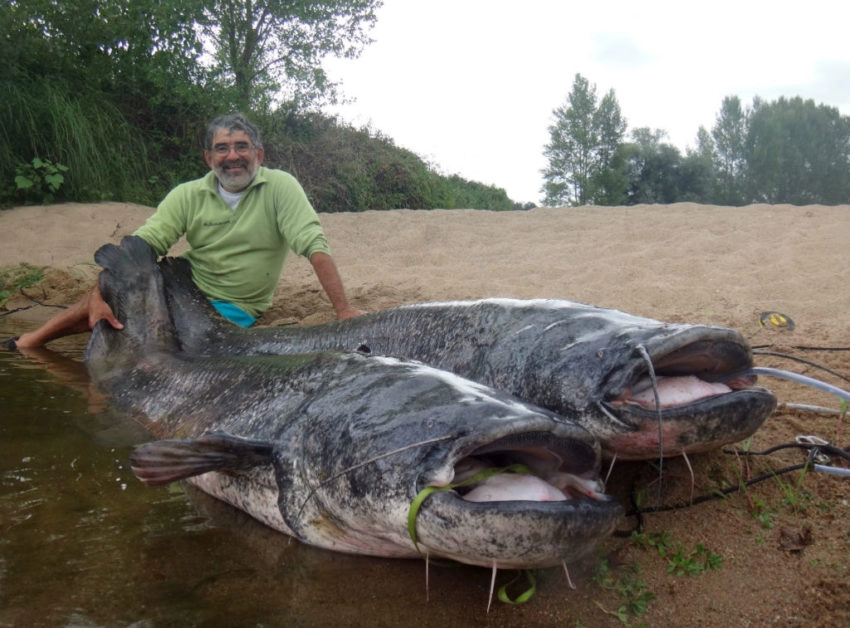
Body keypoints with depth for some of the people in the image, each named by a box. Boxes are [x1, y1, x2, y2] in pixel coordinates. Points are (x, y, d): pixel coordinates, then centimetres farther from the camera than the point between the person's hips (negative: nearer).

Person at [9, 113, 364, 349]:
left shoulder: (280, 187, -14)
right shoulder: (188, 196, -5)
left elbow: (314, 245, -21)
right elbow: (141, 246, -13)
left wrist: (343, 309, -31)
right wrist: (99, 296, -28)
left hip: (235, 309, -3)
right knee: (111, 293, -17)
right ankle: (26, 343, 4)